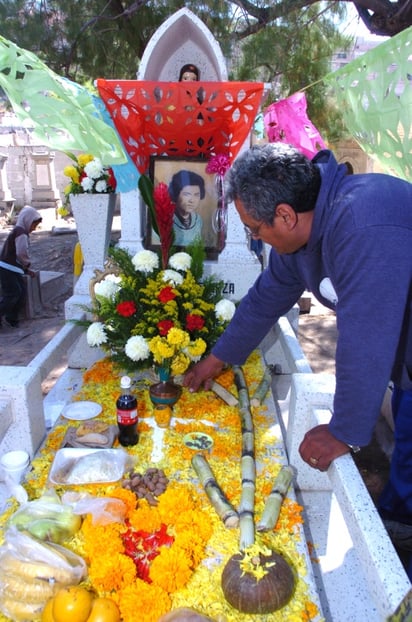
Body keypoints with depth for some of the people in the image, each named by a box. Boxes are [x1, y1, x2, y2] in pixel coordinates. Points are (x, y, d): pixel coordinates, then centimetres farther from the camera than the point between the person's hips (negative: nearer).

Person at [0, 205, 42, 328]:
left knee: (21, 292, 9)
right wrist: (27, 264, -6)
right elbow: (22, 253, -27)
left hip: (13, 269, 10)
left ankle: (11, 318, 17)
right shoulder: (21, 232, -15)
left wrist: (26, 270, 18)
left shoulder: (19, 231, 19)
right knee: (12, 294, -7)